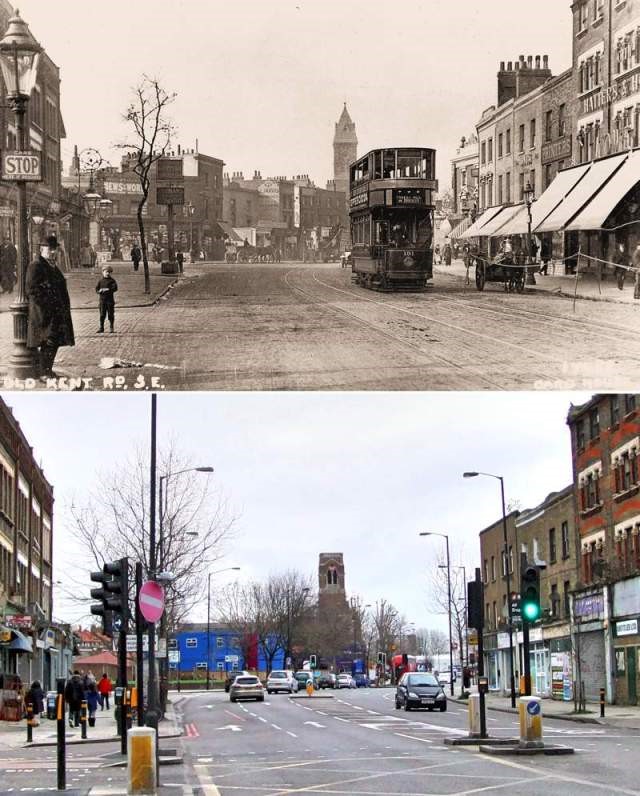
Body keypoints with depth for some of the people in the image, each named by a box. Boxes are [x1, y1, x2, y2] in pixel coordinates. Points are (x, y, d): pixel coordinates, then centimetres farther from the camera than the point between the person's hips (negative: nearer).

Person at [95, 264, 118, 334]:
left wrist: (108, 290, -22)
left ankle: (111, 328, 12)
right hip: (102, 299, 2)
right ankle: (101, 327, 11)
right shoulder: (100, 281, 9)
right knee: (102, 314, 4)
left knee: (110, 314, 2)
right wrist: (99, 291, -13)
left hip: (110, 300, -2)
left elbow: (115, 288, -11)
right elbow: (97, 289, 9)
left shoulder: (112, 280, 0)